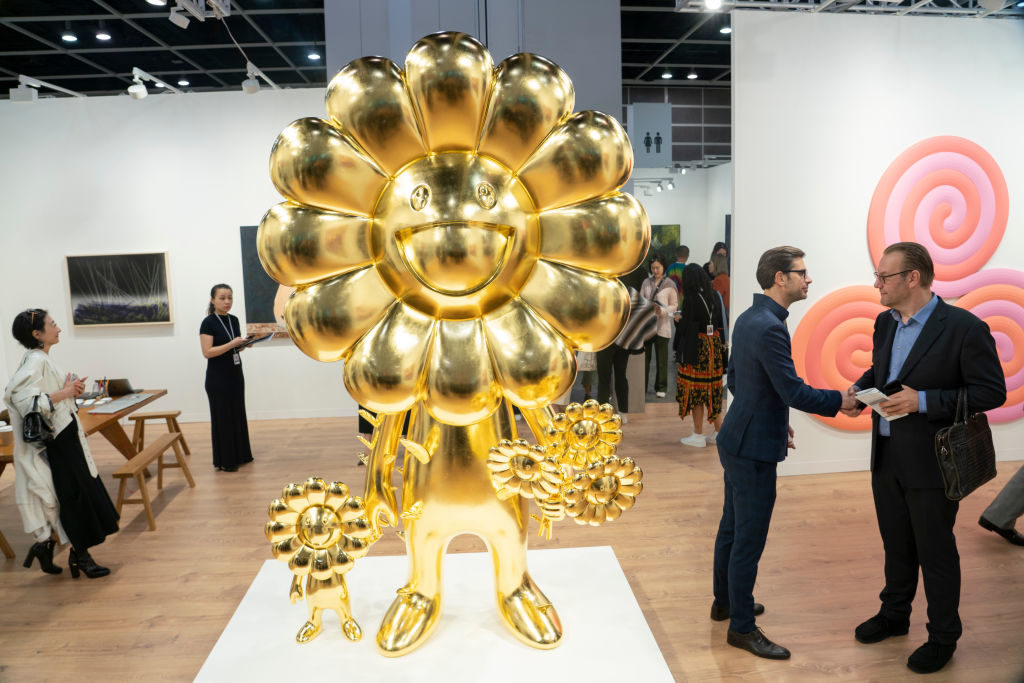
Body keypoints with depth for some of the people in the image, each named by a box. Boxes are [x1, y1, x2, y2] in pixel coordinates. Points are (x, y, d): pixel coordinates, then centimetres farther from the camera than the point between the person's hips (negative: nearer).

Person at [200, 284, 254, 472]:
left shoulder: (234, 320, 8)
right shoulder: (208, 323, -12)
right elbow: (207, 352, -19)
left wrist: (244, 344, -5)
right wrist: (232, 344, -25)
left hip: (235, 374, 7)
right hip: (218, 378, -7)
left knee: (238, 414, 13)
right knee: (222, 417, 1)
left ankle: (240, 454, 25)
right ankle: (224, 460, 11)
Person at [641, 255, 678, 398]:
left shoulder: (669, 284, -1)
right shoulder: (646, 282, 10)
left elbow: (674, 305, 0)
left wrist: (661, 310, -18)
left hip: (662, 325, -3)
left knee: (661, 358, 4)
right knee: (644, 356, 5)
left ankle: (661, 388, 14)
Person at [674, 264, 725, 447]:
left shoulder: (690, 300, -16)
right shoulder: (712, 297, 4)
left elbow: (685, 327, -18)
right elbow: (719, 321, 11)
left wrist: (678, 319, 4)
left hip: (696, 348, -7)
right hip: (714, 346, 7)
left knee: (695, 388, 2)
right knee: (712, 387, 14)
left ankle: (698, 435, 8)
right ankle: (719, 431, 19)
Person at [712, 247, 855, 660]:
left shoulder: (747, 319, 8)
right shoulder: (769, 327, -22)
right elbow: (794, 392, -23)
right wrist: (841, 401, -9)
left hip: (738, 438, 10)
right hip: (754, 448, -10)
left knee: (732, 527, 21)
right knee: (750, 538, 2)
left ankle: (725, 602, 37)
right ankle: (742, 627, 15)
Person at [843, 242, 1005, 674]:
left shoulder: (963, 327, -17)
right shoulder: (885, 323, 4)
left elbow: (992, 392, -16)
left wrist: (923, 401, -24)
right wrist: (859, 389, -3)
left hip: (931, 461, -6)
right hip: (886, 455, 6)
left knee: (935, 552, 9)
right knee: (896, 545, 21)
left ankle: (943, 636, 29)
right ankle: (894, 615, 41)